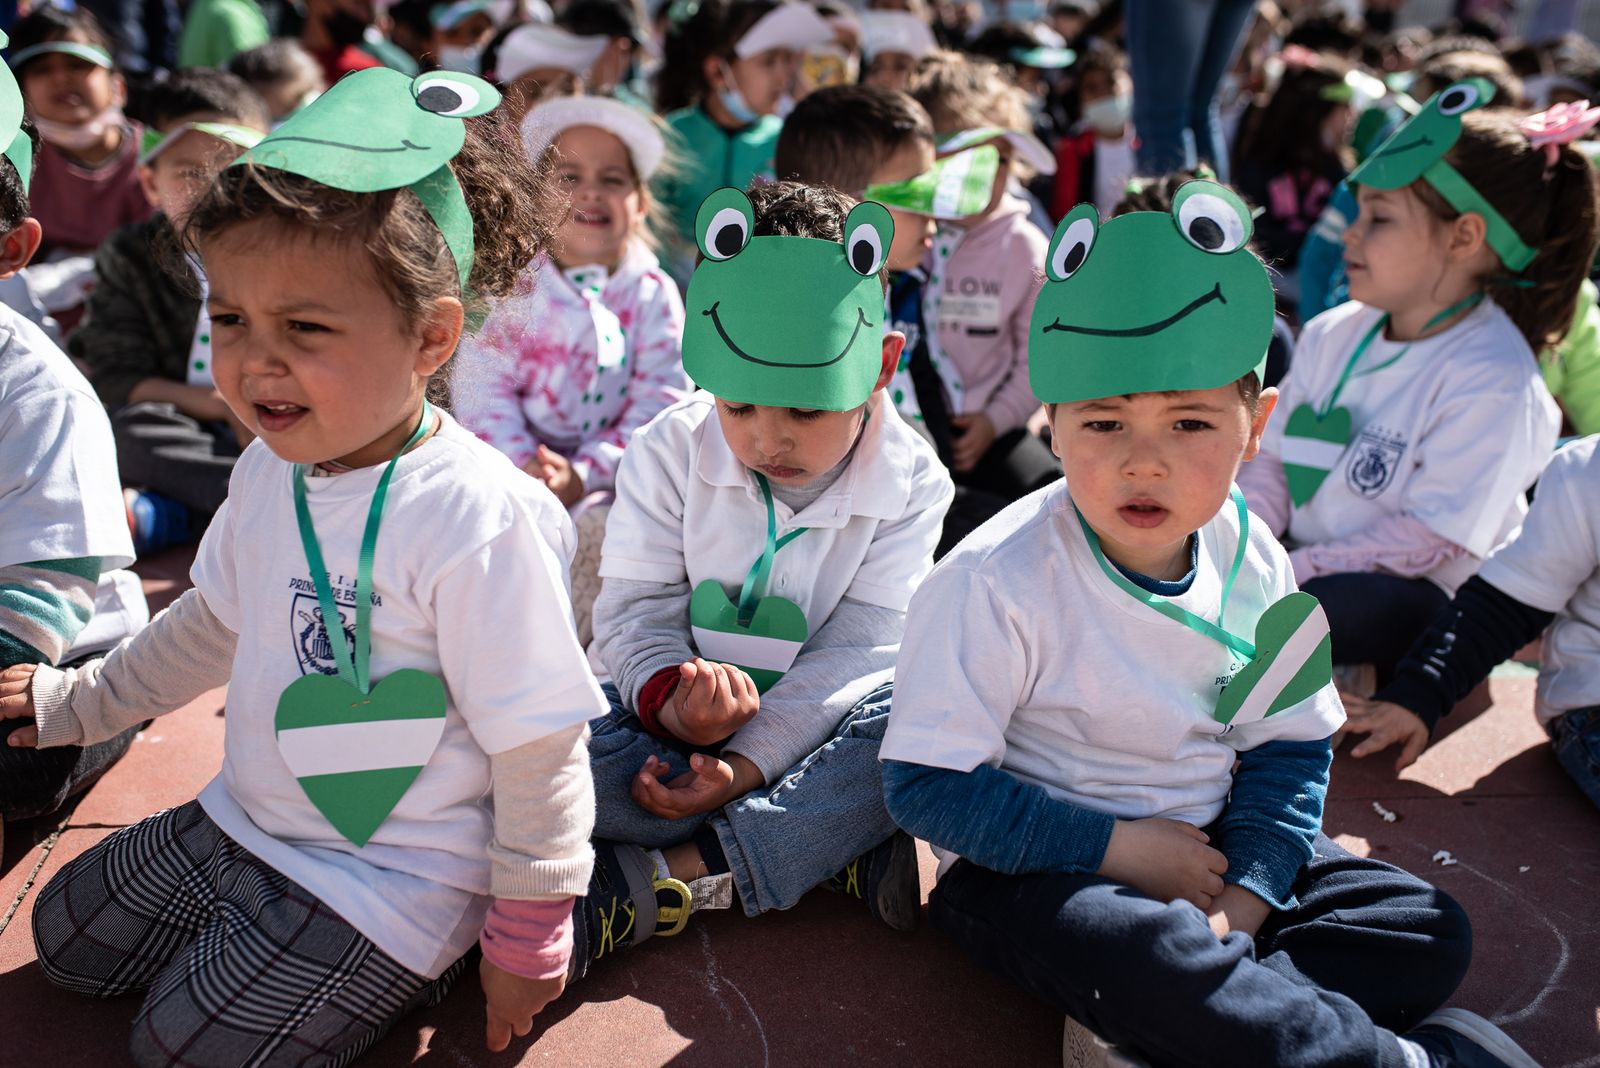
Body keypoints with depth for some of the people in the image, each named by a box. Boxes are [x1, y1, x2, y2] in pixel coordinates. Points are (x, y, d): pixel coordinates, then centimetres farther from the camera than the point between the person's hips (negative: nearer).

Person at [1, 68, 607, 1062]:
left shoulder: (476, 519, -30)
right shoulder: (271, 469, -4)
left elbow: (540, 749, -23)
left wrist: (529, 937, -14)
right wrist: (81, 700, 26)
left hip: (386, 884, -8)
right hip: (242, 822, 9)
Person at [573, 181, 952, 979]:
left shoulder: (910, 483, -12)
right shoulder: (669, 452, -9)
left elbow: (851, 651, -16)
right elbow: (636, 611, -9)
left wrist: (750, 759, -28)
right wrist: (669, 698, -33)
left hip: (806, 727, -1)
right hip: (670, 714, 1)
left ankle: (654, 885, -32)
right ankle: (838, 850, -27)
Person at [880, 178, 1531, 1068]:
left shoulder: (1254, 566, -4)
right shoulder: (996, 582, -22)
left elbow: (1288, 752, 5)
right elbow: (927, 786, -21)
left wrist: (1245, 895, -13)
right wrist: (1118, 846, -21)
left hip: (1202, 840, 7)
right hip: (1036, 863, -6)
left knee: (1428, 930, -3)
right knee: (1142, 952, -37)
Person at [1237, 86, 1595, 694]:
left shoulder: (1492, 382, -17)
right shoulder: (1331, 334, 4)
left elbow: (1427, 541, -20)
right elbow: (1272, 462, 7)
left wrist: (1293, 572, -24)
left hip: (1427, 602, -7)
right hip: (1307, 566, 7)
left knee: (1349, 602, -39)